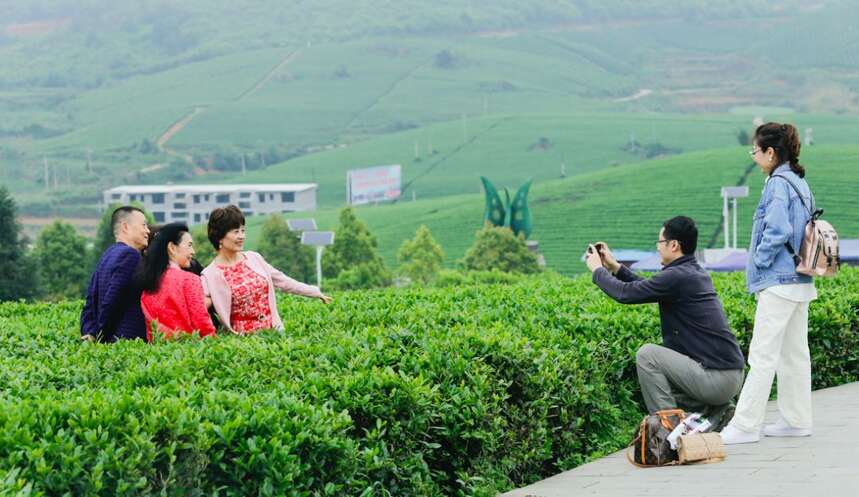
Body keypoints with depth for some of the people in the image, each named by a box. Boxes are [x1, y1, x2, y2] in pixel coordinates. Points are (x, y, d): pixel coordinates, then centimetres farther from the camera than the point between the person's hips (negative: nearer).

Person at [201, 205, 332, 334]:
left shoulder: (253, 258, 10)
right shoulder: (211, 275, -5)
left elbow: (283, 281, 19)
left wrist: (316, 292, 22)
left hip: (274, 330, 4)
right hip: (244, 336, -4)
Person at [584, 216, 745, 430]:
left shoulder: (677, 276, -16)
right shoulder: (697, 273, 14)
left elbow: (626, 293, -11)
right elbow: (647, 288, 28)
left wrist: (597, 269, 6)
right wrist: (615, 266, 28)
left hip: (716, 378, -10)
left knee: (646, 354, -7)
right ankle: (715, 412, 13)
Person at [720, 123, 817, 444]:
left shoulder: (778, 184, -14)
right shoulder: (800, 183, 14)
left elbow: (777, 232, -22)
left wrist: (758, 263, -9)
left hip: (779, 282, -10)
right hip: (800, 281, 10)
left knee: (763, 354, -8)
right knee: (794, 353, 13)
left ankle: (745, 425, -6)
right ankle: (797, 420, 17)